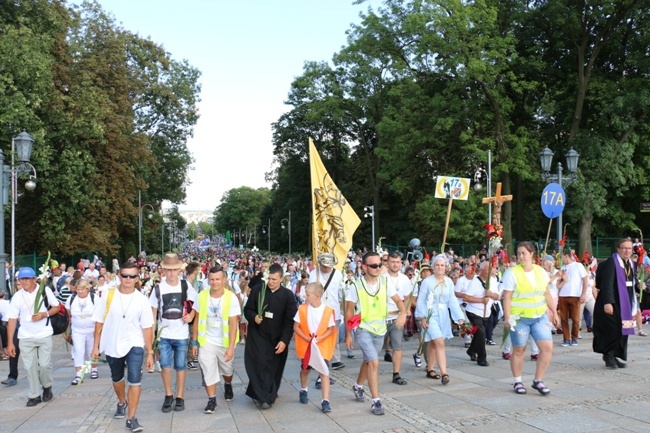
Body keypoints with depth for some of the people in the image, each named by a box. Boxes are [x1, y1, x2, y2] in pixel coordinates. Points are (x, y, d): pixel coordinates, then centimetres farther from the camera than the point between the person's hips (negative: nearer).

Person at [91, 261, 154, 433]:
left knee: (135, 380, -15)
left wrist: (150, 352, -5)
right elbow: (99, 322, -1)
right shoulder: (108, 296, -8)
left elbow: (147, 328, -6)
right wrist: (95, 346, -1)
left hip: (134, 345, -2)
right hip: (112, 345, 2)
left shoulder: (142, 300, -9)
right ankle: (122, 403, 49)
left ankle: (131, 418, -5)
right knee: (117, 378, 22)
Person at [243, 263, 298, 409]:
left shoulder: (288, 295, -7)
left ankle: (267, 395, 27)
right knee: (259, 364, -10)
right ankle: (262, 396, -3)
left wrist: (284, 341, -14)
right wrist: (254, 317, -18)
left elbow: (290, 321, -7)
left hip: (276, 339, 0)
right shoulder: (257, 289, -5)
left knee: (272, 369, 9)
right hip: (257, 336, 0)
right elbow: (247, 310, 4)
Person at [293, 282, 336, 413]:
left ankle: (325, 401, -7)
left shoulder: (328, 310, -13)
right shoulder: (302, 309, -8)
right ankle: (303, 391, 44)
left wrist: (320, 338, -18)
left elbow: (331, 329, -4)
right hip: (306, 345, 2)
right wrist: (307, 338, -16)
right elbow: (296, 327, -4)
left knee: (323, 371, -9)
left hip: (322, 346, -2)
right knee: (305, 369, 18)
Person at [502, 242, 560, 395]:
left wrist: (554, 312, 12)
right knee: (519, 350, 5)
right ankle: (518, 382, 22)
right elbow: (507, 297, -12)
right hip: (520, 318, -4)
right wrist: (507, 317, -19)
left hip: (540, 316, 4)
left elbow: (547, 294, 13)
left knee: (547, 347, -4)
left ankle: (538, 381, 11)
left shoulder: (541, 271, 5)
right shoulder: (512, 273, -10)